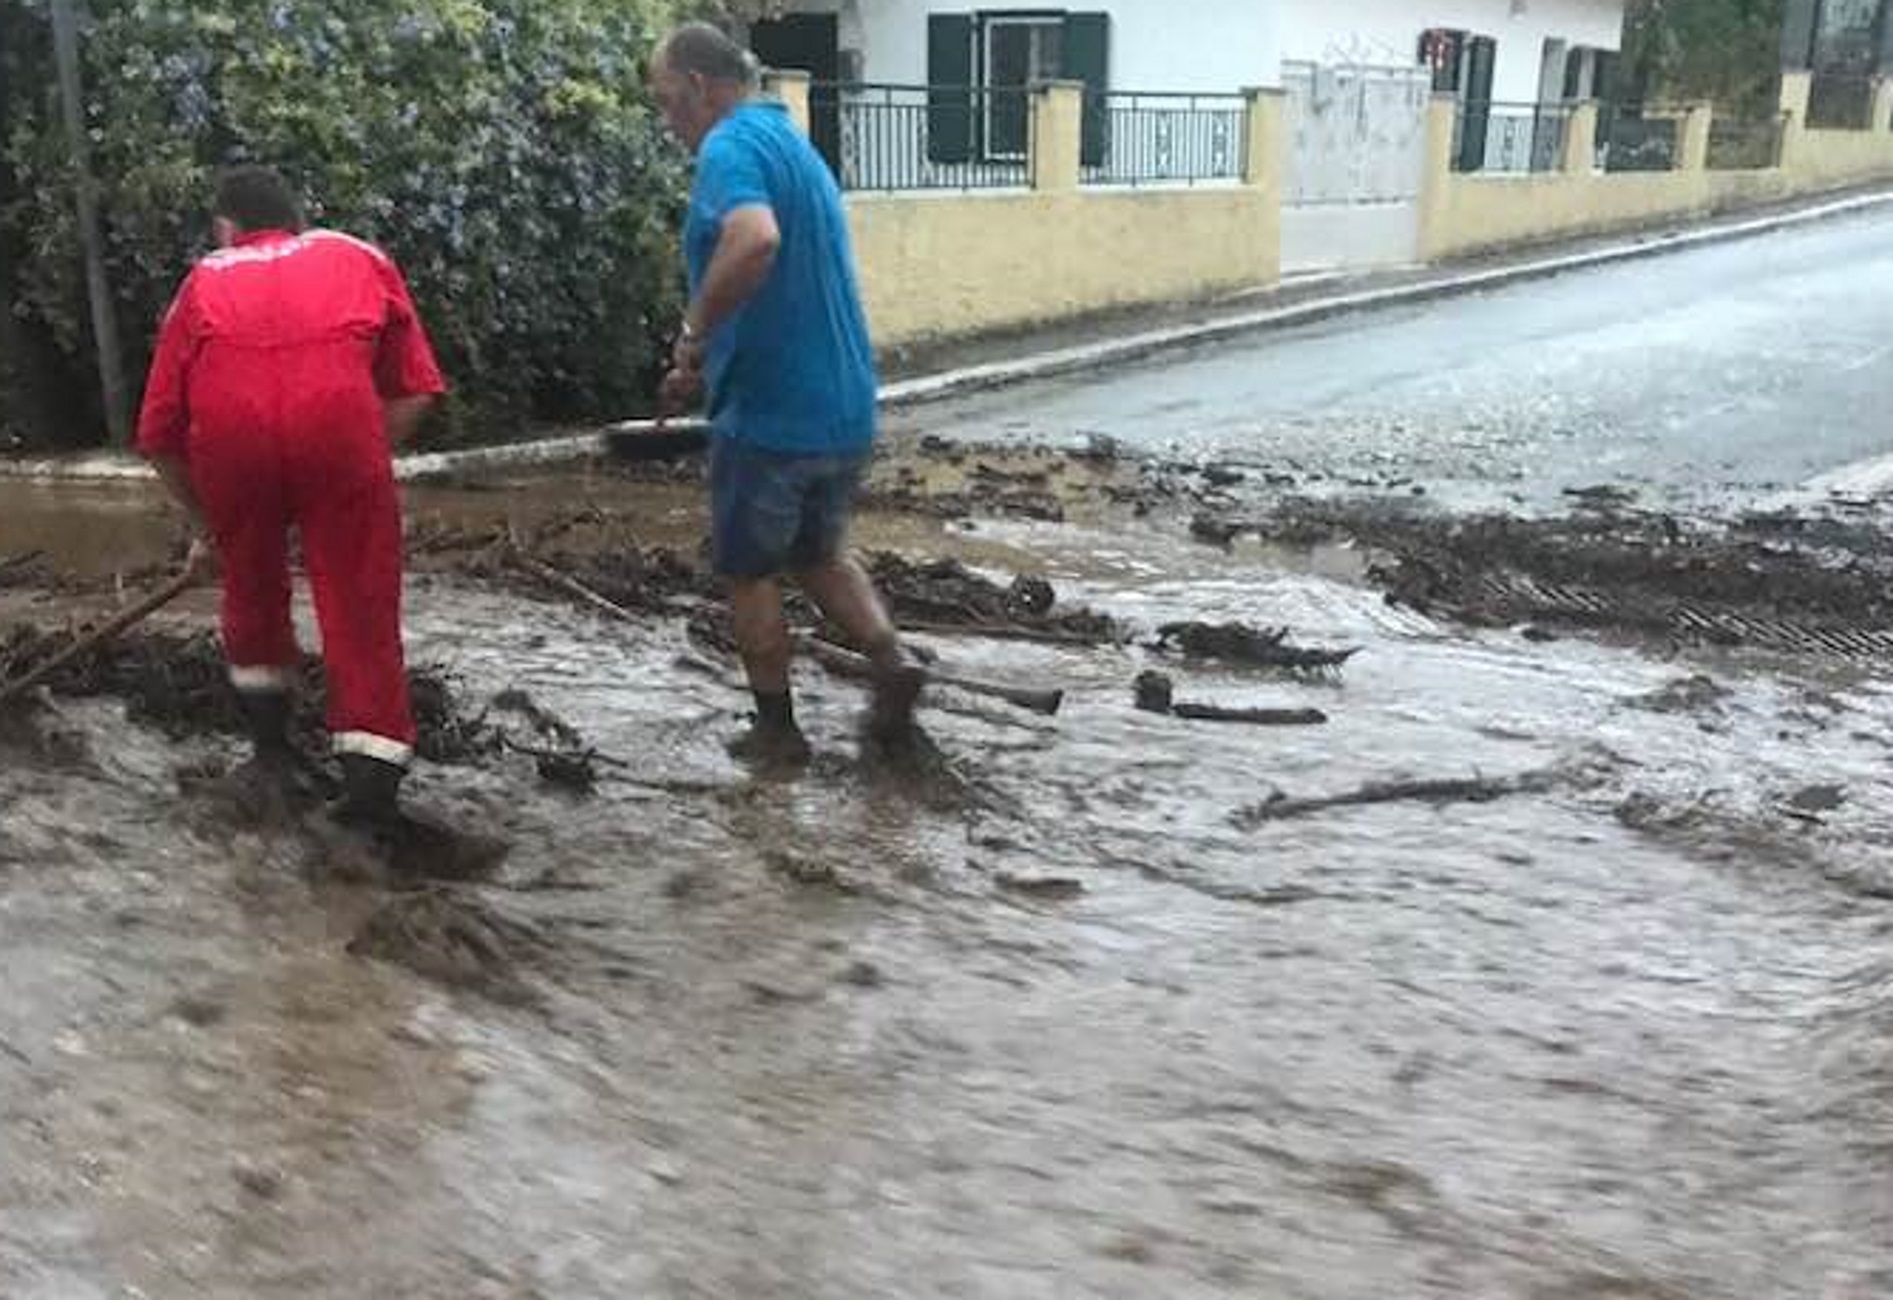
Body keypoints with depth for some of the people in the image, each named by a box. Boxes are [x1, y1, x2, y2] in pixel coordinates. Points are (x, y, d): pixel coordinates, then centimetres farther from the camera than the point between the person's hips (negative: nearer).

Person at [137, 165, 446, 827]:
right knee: (359, 599, 9)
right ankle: (371, 775, 4)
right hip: (339, 408, -1)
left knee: (249, 580, 25)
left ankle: (270, 741, 36)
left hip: (229, 418, 2)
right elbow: (414, 391, 17)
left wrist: (206, 525, 39)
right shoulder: (358, 256, 30)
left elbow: (159, 434, 28)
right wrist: (365, 467, 25)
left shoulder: (205, 278, 31)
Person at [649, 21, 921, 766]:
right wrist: (708, 368, 21)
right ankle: (892, 663, 4)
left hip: (770, 411, -8)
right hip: (844, 408, 8)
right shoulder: (796, 144, 16)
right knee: (819, 555, 24)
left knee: (748, 573, 11)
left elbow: (755, 241, -37)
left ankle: (777, 730, 21)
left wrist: (694, 331, -24)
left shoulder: (732, 146, -14)